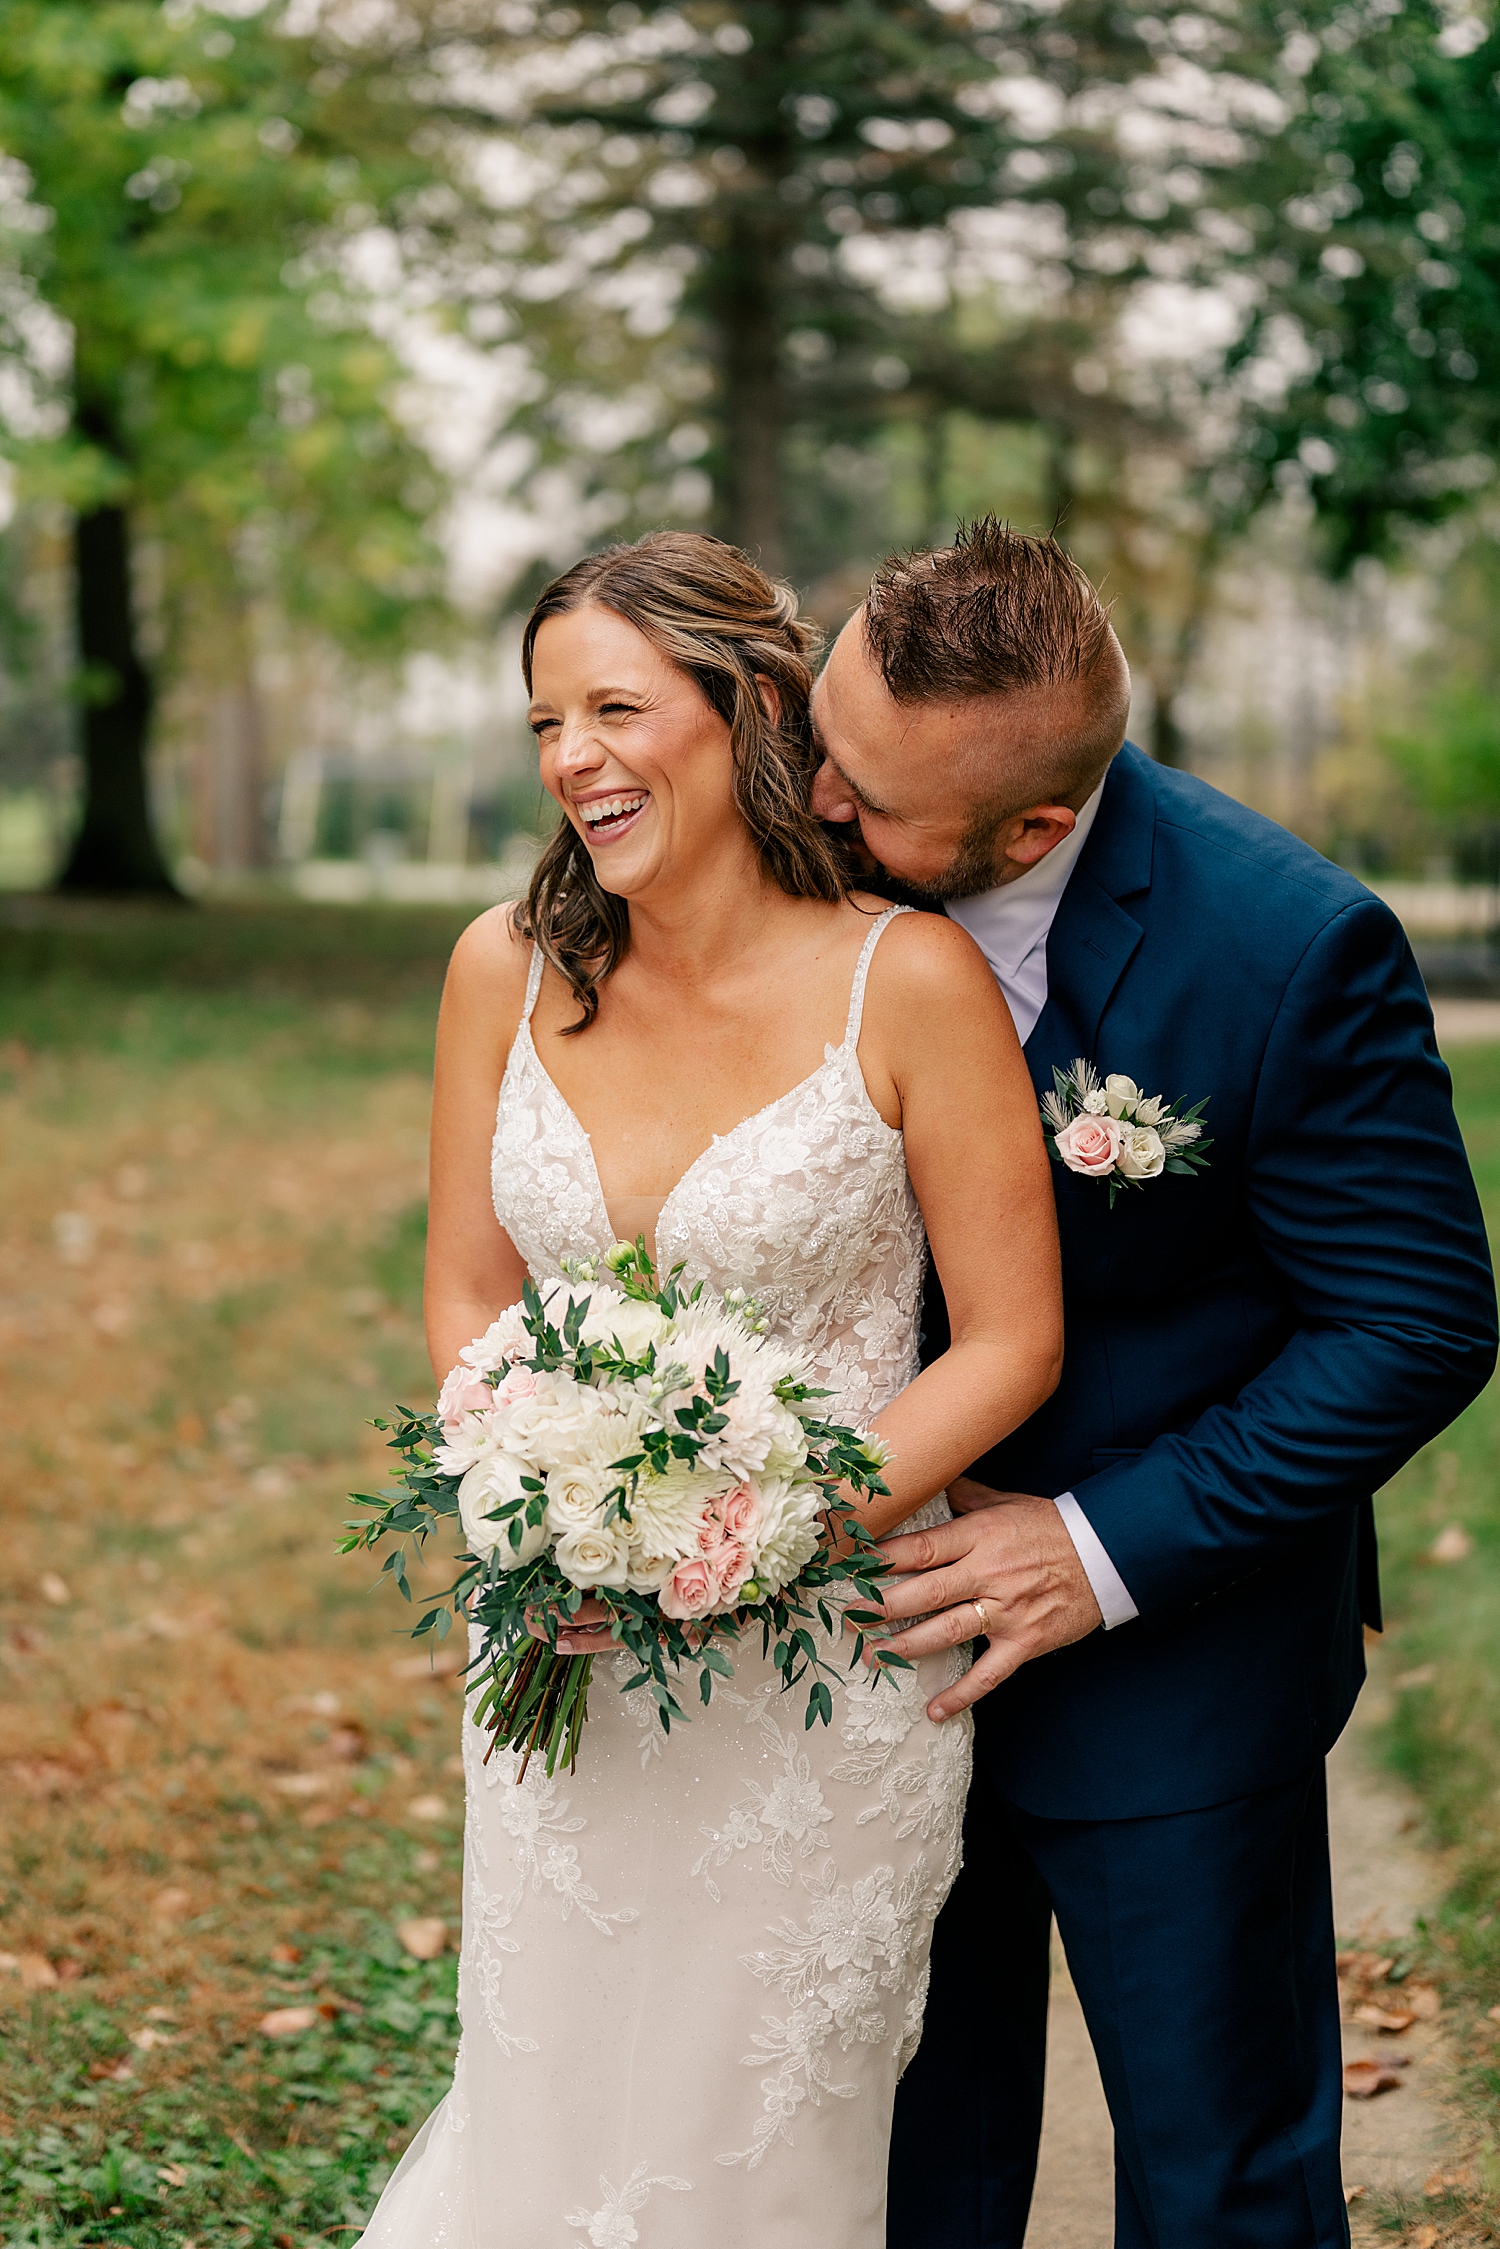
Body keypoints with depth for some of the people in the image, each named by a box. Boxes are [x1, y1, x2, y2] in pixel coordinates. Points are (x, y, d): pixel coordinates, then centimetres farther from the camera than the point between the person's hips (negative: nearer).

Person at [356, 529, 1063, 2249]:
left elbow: (1012, 1343, -10)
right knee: (546, 2111, 17)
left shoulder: (908, 980, -15)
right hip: (569, 1667, 3)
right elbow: (469, 1297, 6)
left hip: (824, 1668, -3)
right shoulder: (509, 971, -3)